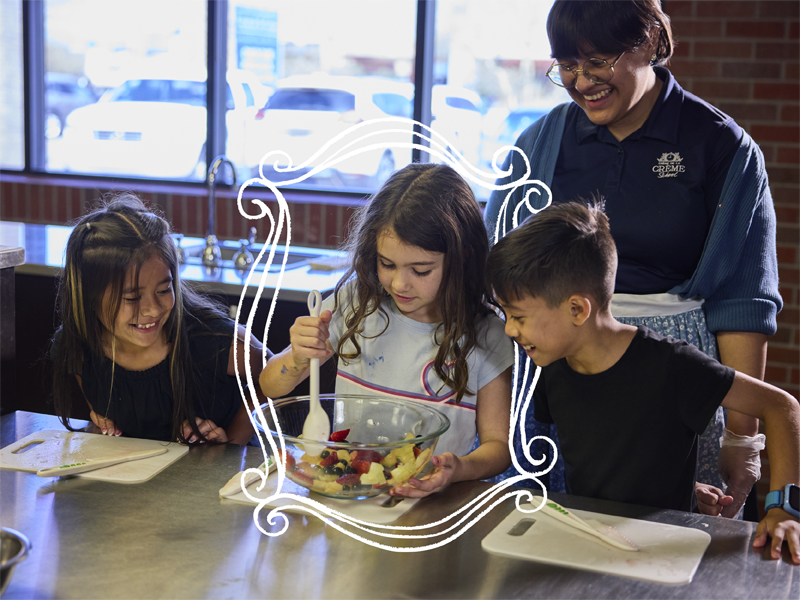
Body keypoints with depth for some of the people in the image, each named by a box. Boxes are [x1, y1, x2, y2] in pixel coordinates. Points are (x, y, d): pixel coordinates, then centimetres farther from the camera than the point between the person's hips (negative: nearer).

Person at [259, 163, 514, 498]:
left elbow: (498, 445, 2)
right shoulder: (355, 303, 1)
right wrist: (298, 359, -16)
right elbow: (270, 388, 7)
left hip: (429, 504, 0)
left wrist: (458, 469, -21)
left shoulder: (487, 340, -5)